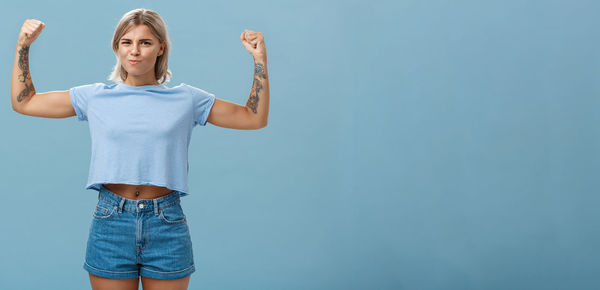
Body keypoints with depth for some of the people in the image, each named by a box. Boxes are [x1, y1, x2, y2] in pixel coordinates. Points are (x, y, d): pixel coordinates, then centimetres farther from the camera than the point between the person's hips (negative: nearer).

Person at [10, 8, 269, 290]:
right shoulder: (94, 97, 7)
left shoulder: (185, 99, 5)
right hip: (111, 224, 1)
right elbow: (23, 102, 14)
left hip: (167, 226, 0)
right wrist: (22, 47, 8)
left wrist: (260, 60, 0)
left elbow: (255, 118, 7)